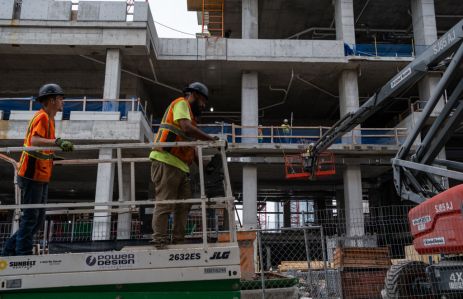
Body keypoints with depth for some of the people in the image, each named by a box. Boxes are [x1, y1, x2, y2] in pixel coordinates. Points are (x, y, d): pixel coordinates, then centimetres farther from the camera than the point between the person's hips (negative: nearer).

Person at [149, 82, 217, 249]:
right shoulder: (181, 103, 0)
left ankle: (178, 242, 8)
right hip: (166, 162, -10)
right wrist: (212, 140, -15)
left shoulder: (189, 114, 28)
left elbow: (190, 144, 23)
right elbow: (187, 128, -19)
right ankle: (160, 243, -9)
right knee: (165, 204, -10)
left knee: (184, 204, 5)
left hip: (180, 166, 10)